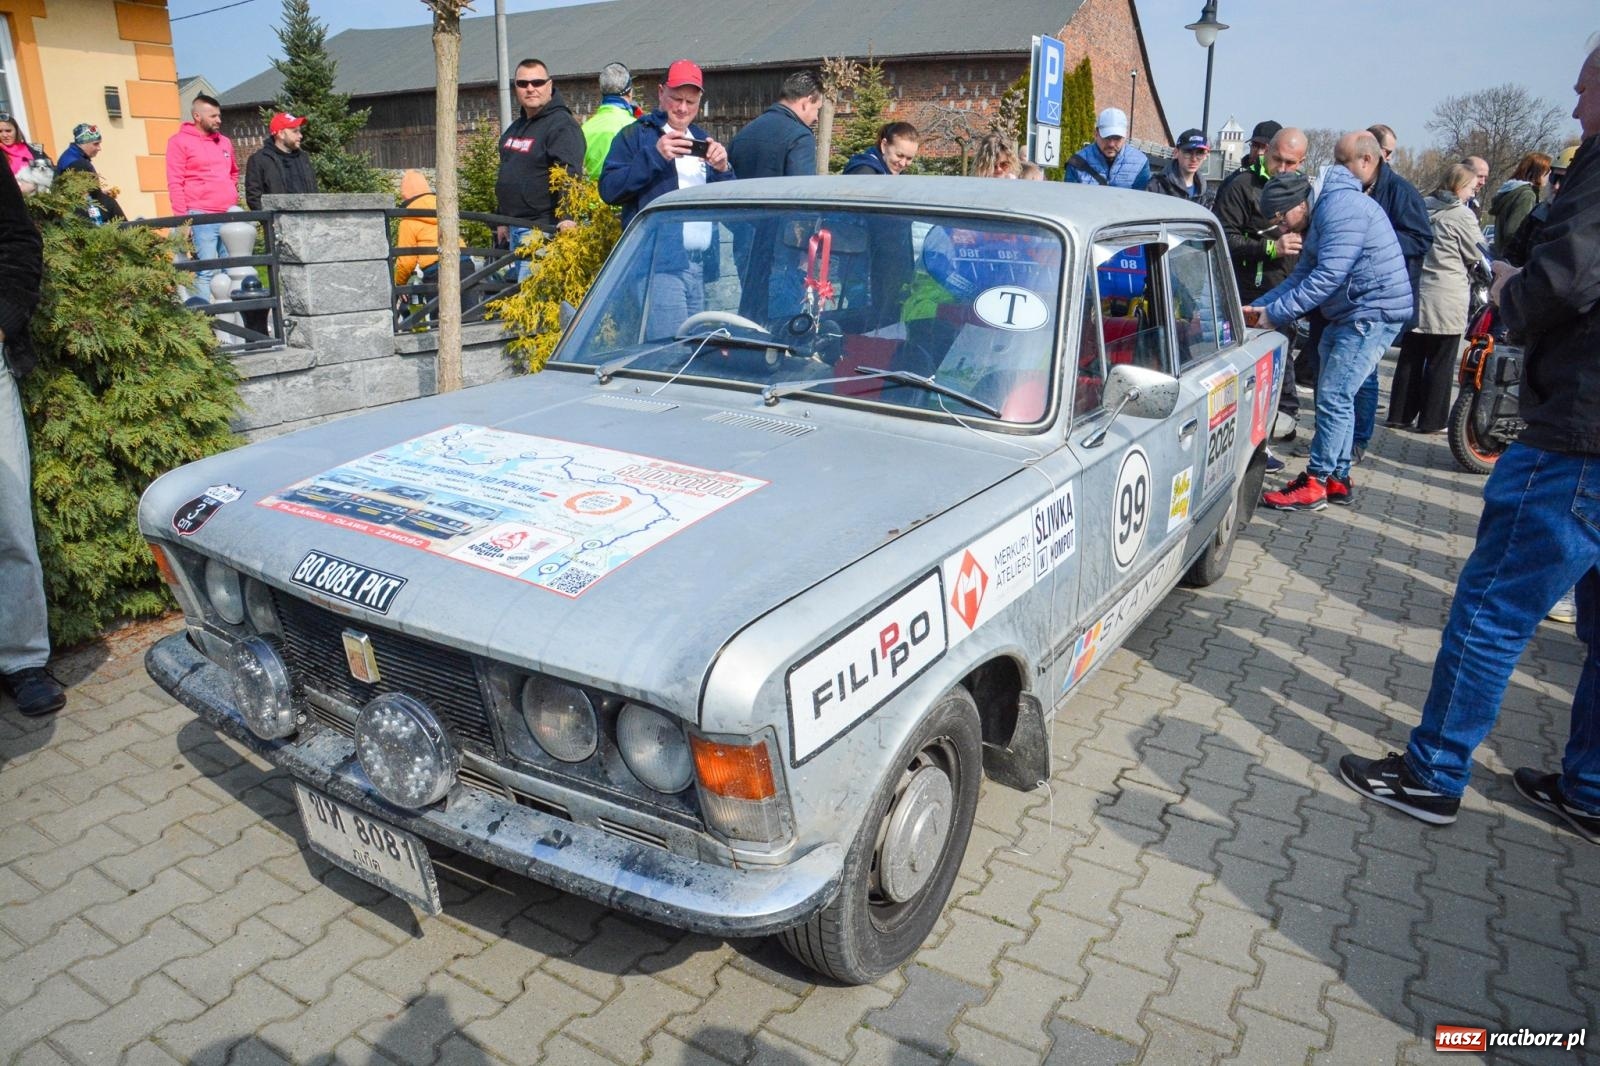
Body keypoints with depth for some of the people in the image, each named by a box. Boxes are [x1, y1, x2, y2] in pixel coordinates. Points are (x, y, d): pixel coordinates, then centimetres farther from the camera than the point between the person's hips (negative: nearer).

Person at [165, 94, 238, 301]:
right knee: (206, 270, -10)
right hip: (201, 216, -6)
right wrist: (182, 219, -11)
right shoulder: (180, 142, 1)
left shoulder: (224, 142, 18)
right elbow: (175, 184, -4)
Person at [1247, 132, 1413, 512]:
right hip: (1349, 314, 11)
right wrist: (1258, 306, 5)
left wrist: (1275, 312, -22)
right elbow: (1302, 275, 16)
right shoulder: (1323, 215, 16)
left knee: (1334, 398, -10)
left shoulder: (1341, 206, -17)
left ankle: (1315, 485, -5)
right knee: (1335, 396, 13)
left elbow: (1328, 276, -25)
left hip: (1373, 312, -11)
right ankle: (1337, 479, 22)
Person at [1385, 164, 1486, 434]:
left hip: (1415, 293, 6)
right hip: (1446, 300, -6)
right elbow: (1478, 254, -5)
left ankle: (1400, 414, 14)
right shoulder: (1462, 215, -12)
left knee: (1410, 358, 11)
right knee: (1440, 362, 2)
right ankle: (1432, 420, 6)